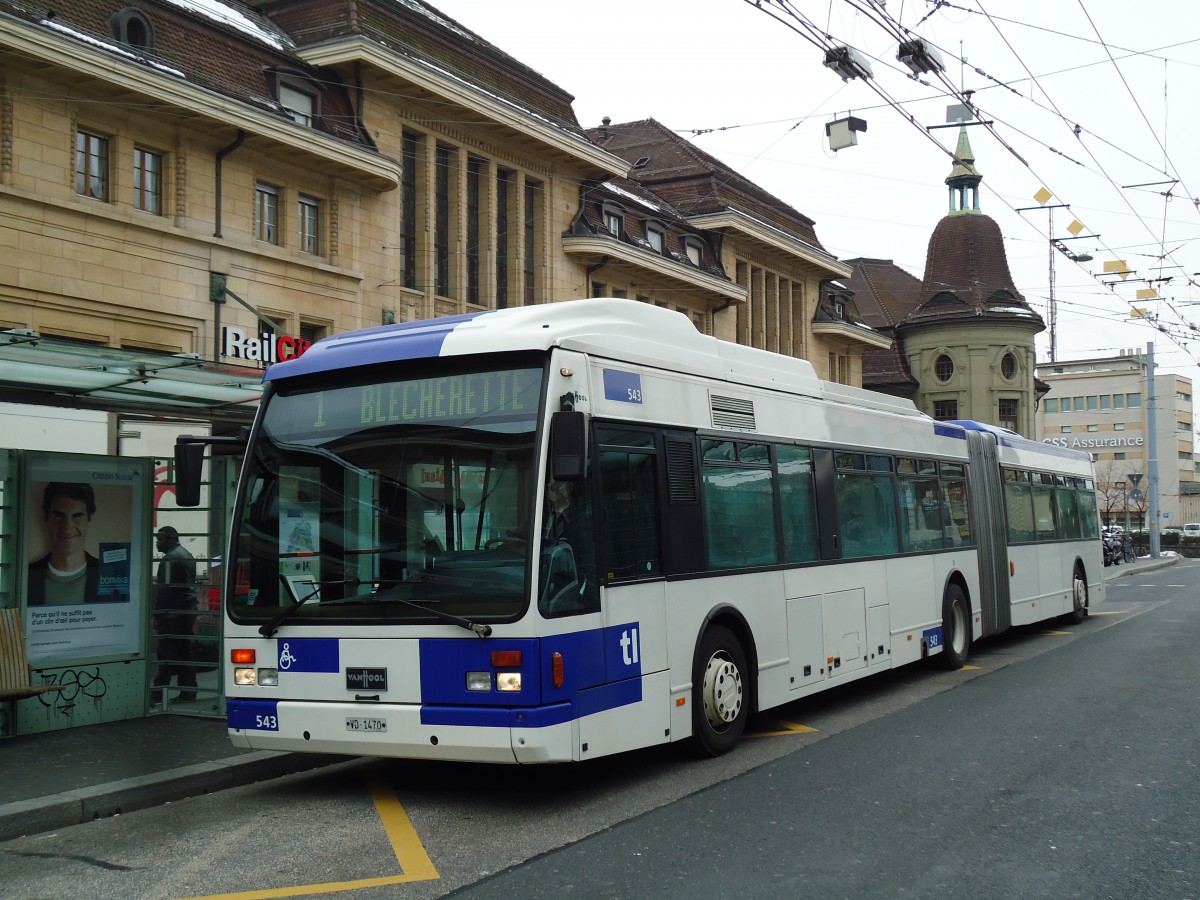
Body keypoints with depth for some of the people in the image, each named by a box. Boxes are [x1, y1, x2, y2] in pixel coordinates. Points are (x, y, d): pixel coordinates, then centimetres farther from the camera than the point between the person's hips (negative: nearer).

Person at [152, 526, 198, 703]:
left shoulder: (169, 559, -13)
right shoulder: (187, 555, 18)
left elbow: (164, 588, -18)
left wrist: (157, 615, -16)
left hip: (173, 613, -9)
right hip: (188, 611, 9)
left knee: (167, 651, -7)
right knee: (185, 651, 11)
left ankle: (160, 693, -7)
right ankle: (188, 691, 13)